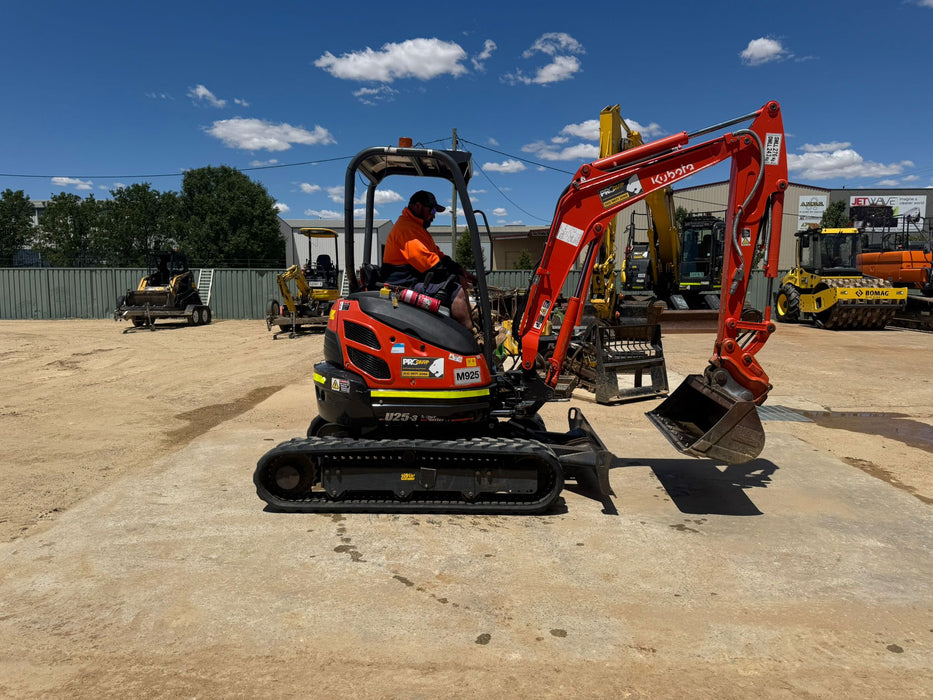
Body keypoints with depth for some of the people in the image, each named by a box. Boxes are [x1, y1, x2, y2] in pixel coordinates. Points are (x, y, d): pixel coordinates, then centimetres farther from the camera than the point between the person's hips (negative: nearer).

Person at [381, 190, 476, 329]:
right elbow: (427, 261, -21)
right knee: (458, 291, -21)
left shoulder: (418, 228, 25)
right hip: (405, 284, -11)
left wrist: (460, 271, 9)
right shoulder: (405, 227, -13)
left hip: (416, 280, 11)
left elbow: (438, 255, 22)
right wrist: (455, 277, -15)